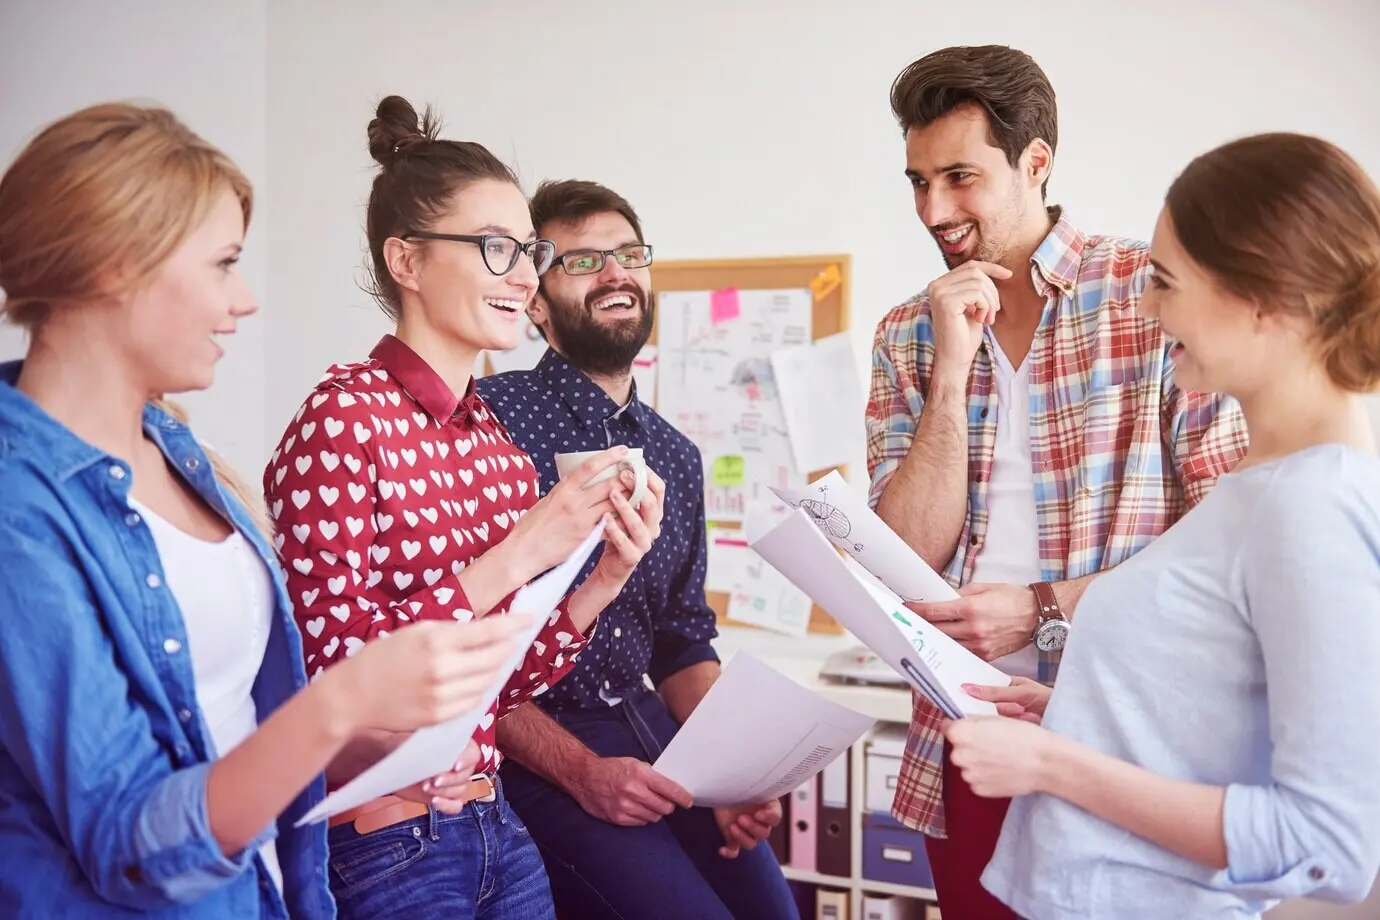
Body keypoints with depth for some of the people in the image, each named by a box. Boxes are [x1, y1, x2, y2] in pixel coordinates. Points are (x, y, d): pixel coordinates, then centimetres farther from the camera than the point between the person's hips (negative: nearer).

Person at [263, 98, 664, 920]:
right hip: (380, 843, -7)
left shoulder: (499, 442, 7)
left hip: (495, 824, 7)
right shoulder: (345, 416, -13)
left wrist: (603, 581, -6)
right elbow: (329, 666, -20)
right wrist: (517, 554, -22)